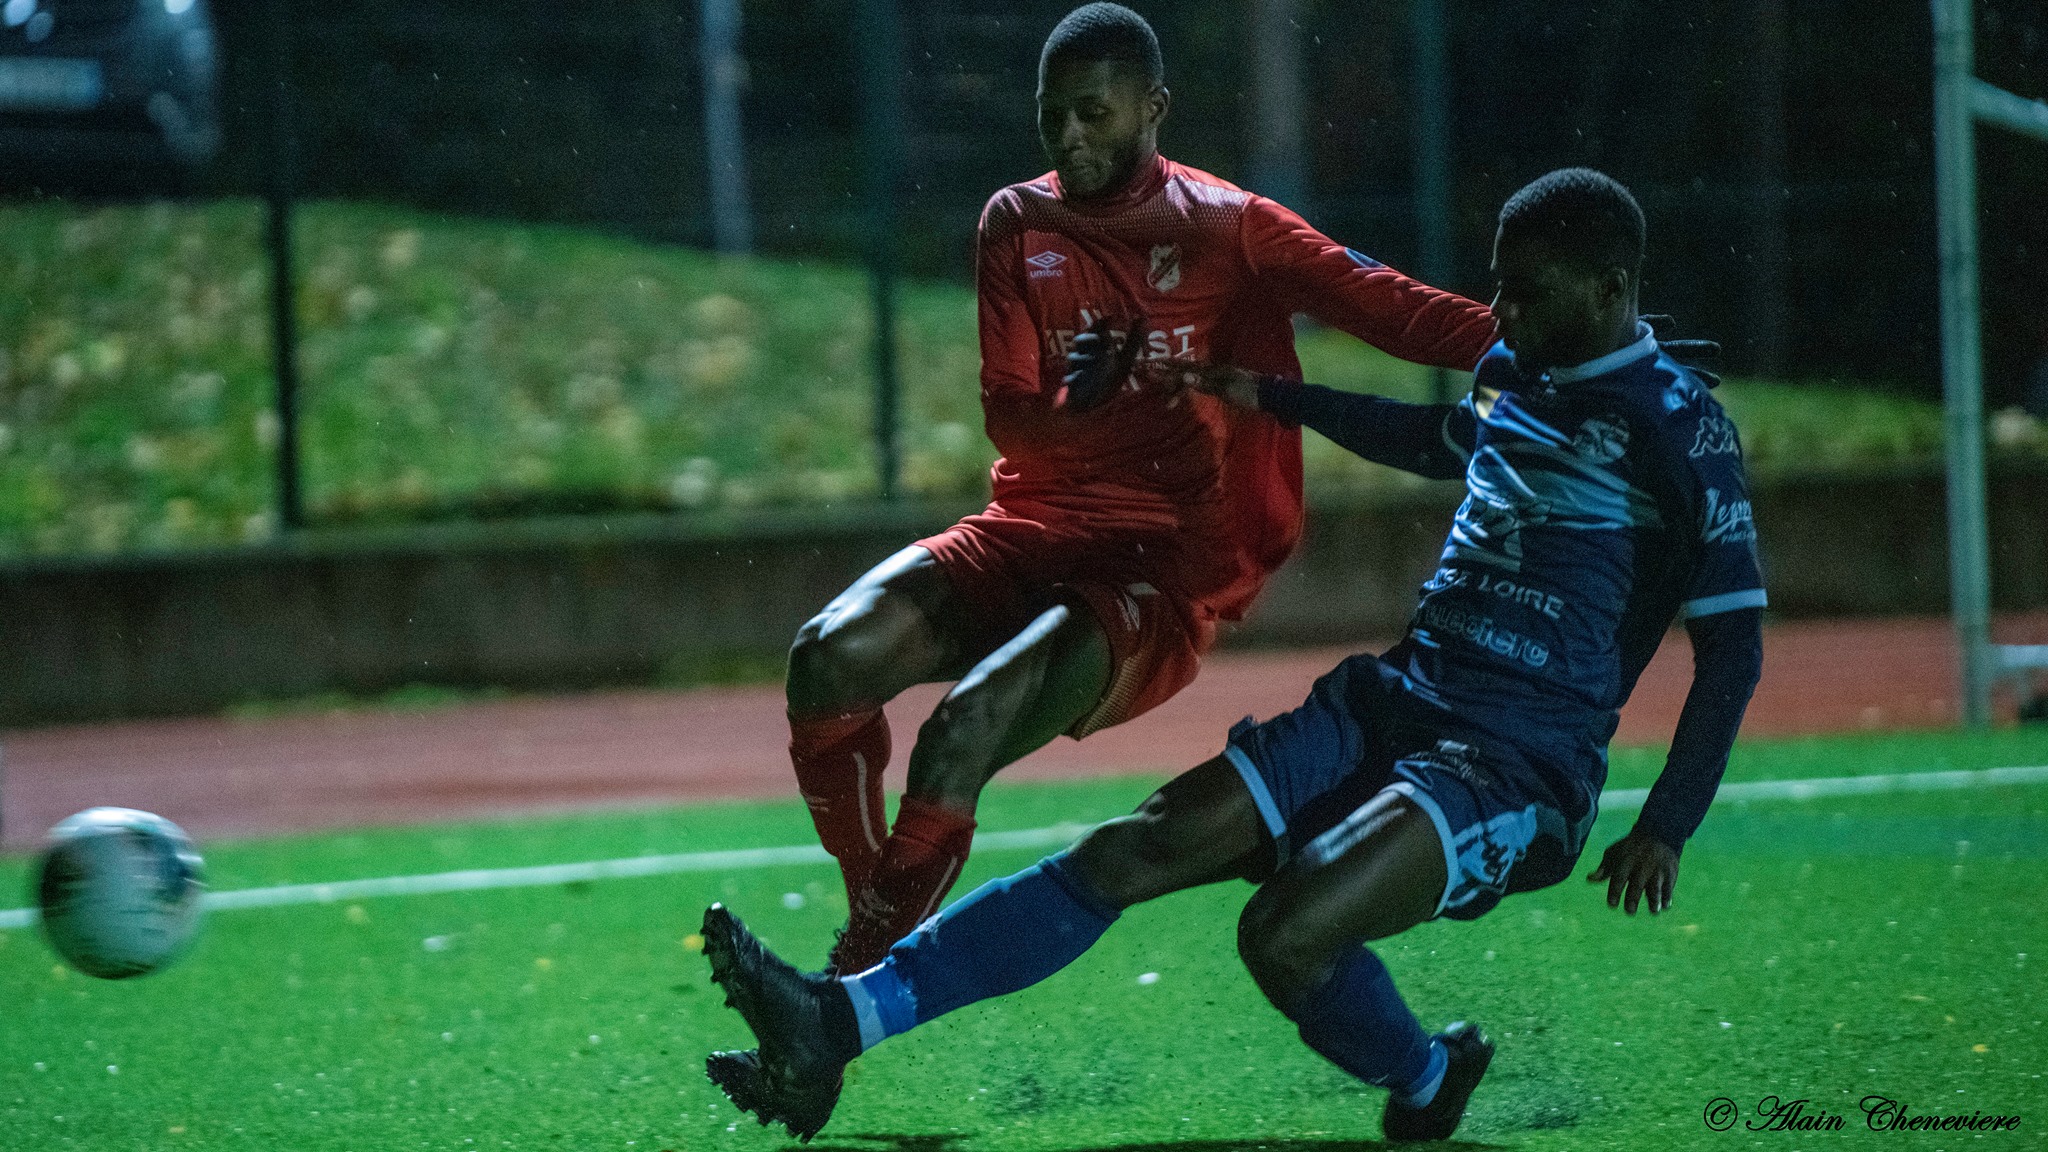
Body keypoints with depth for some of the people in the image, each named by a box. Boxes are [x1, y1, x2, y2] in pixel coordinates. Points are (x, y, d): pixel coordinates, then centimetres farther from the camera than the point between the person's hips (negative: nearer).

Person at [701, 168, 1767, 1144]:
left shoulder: (1676, 426, -9)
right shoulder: (1518, 371, 15)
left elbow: (1735, 643, -8)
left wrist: (1666, 827, -13)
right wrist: (1268, 398, 41)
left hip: (1518, 768, -8)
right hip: (1387, 702, 8)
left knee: (1282, 933, -30)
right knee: (1129, 853, -8)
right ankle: (838, 1023, -15)